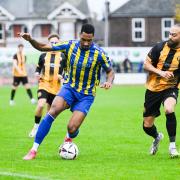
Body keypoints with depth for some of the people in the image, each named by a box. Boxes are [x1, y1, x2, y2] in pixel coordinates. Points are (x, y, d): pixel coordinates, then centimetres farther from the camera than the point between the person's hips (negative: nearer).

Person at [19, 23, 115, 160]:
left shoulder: (99, 53, -14)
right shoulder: (70, 46, -8)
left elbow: (110, 71, 0)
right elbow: (44, 47, -3)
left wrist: (109, 82, -22)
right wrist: (30, 40, -21)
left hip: (86, 94, -1)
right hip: (70, 87, 1)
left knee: (72, 128, -14)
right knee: (53, 111, -27)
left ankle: (69, 138, 29)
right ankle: (34, 150, -23)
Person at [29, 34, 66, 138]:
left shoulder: (62, 57, 3)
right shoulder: (43, 56, 5)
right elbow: (38, 68, 16)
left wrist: (62, 76, -11)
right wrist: (37, 74, -5)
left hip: (56, 87, 1)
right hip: (44, 84, -1)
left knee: (50, 110, 8)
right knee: (41, 105, -23)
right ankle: (36, 126, -6)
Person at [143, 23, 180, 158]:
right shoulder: (160, 47, -6)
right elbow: (146, 65, -1)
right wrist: (160, 72, -17)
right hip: (153, 88, 2)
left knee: (169, 109, -35)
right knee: (147, 126, 6)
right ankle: (157, 137, 44)